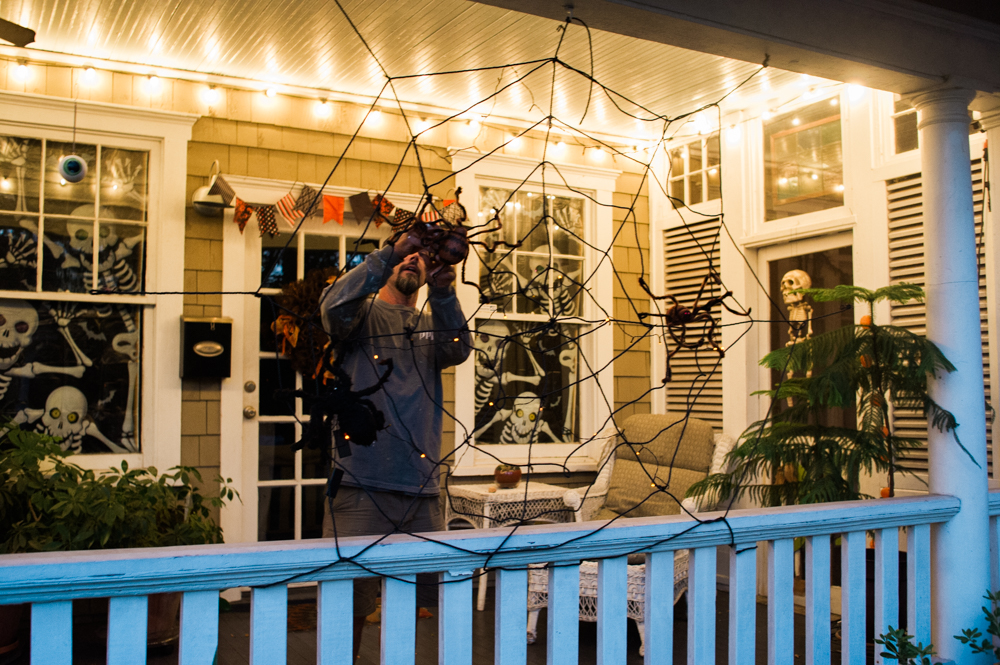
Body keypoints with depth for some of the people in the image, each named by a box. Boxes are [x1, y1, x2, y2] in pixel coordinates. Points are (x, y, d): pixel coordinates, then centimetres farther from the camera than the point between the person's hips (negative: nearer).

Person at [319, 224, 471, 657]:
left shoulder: (432, 326, 17)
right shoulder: (363, 313, 8)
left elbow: (458, 349, -5)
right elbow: (334, 306, -16)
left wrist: (443, 292, -22)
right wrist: (389, 254, -22)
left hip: (422, 492, 4)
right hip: (361, 488, -4)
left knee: (416, 604, 10)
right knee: (348, 607, -1)